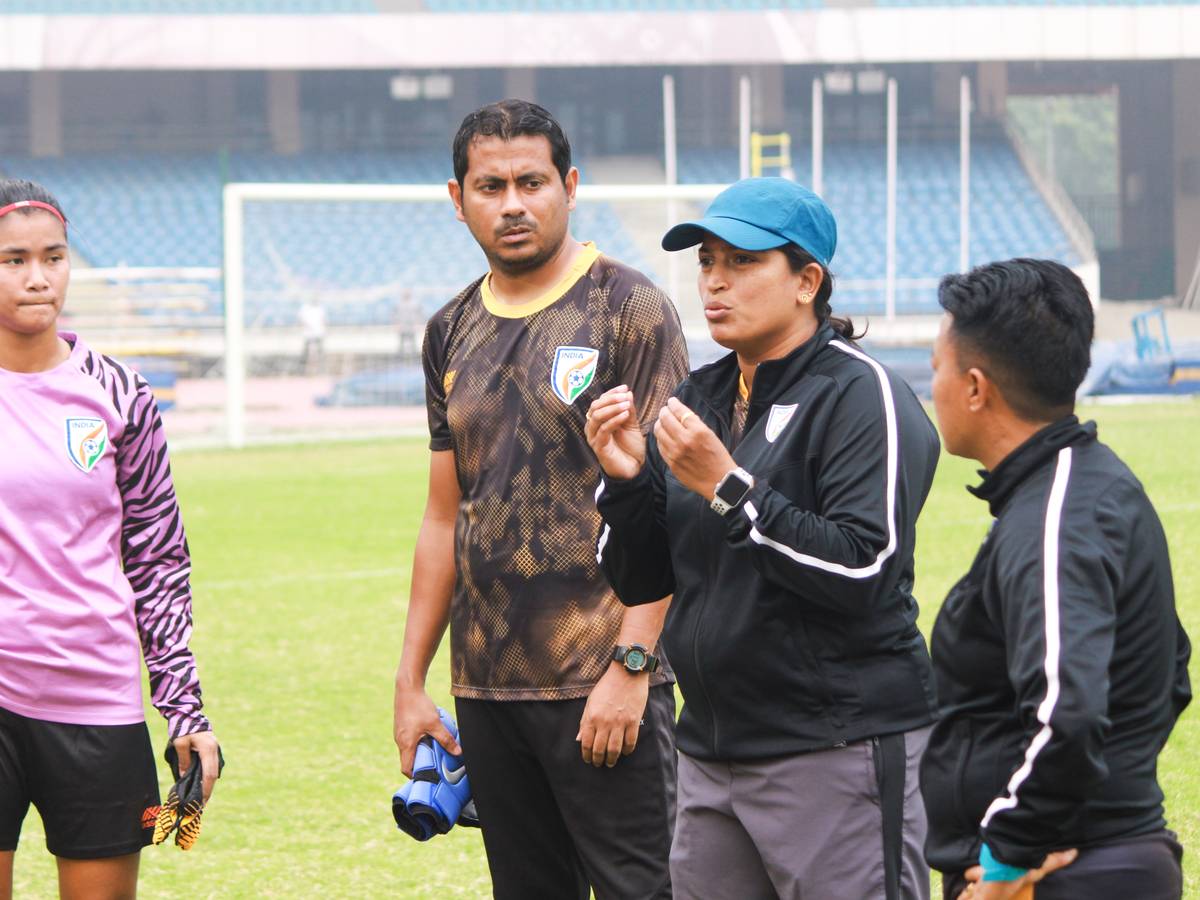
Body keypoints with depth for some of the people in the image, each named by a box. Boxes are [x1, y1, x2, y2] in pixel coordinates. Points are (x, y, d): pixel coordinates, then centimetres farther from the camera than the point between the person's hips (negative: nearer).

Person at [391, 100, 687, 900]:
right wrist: (411, 679, 13)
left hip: (602, 683, -6)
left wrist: (631, 666, -17)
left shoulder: (627, 309, -5)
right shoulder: (453, 334, 13)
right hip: (487, 685, 6)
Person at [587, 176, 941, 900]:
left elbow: (864, 573, -19)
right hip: (712, 751, 7)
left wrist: (728, 487, -20)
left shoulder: (862, 396, -8)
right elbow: (640, 581, 14)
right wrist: (627, 480, -4)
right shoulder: (700, 396, 14)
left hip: (839, 751, -7)